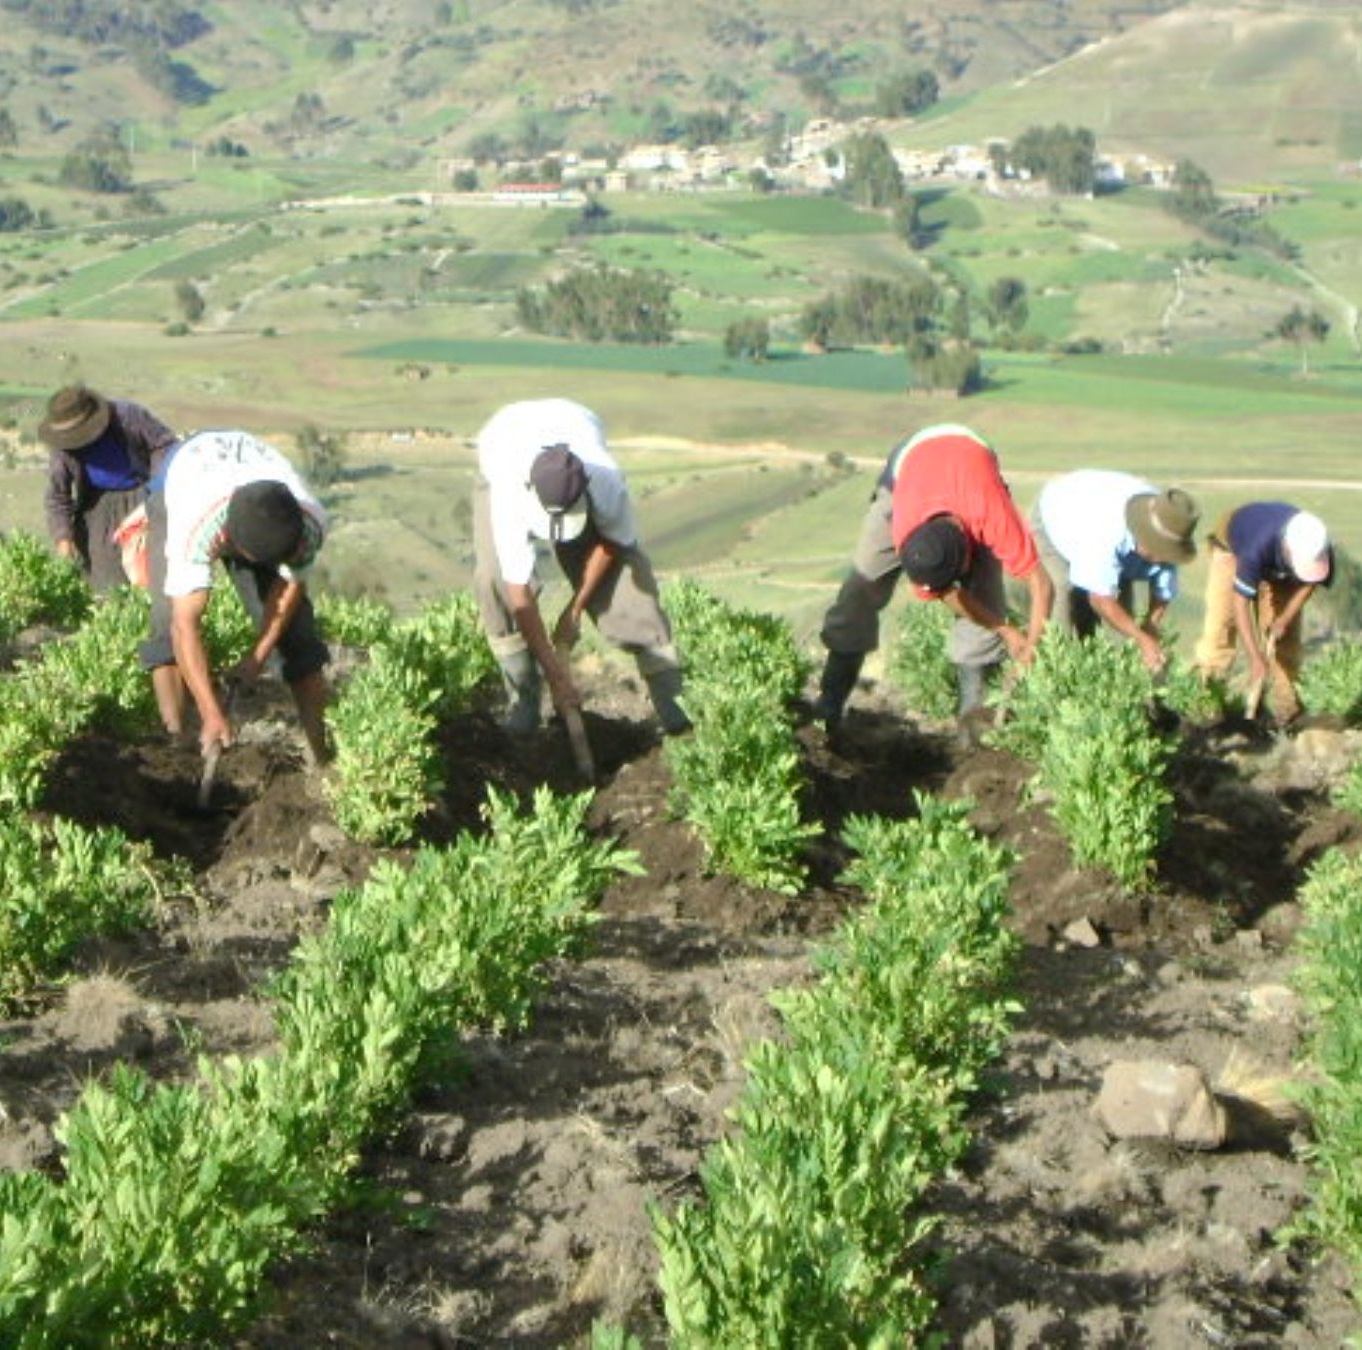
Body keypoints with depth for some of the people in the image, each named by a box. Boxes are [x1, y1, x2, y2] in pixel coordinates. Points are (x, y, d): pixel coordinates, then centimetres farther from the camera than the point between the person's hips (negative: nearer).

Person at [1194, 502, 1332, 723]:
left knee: (1285, 638, -1)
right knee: (1219, 628, -14)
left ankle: (1287, 710, 5)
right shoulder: (1258, 547, -48)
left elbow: (1309, 582, -10)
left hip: (1279, 570, 4)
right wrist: (1256, 659, -44)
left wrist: (1285, 619, -20)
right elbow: (1240, 602, -42)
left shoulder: (1321, 553, -34)